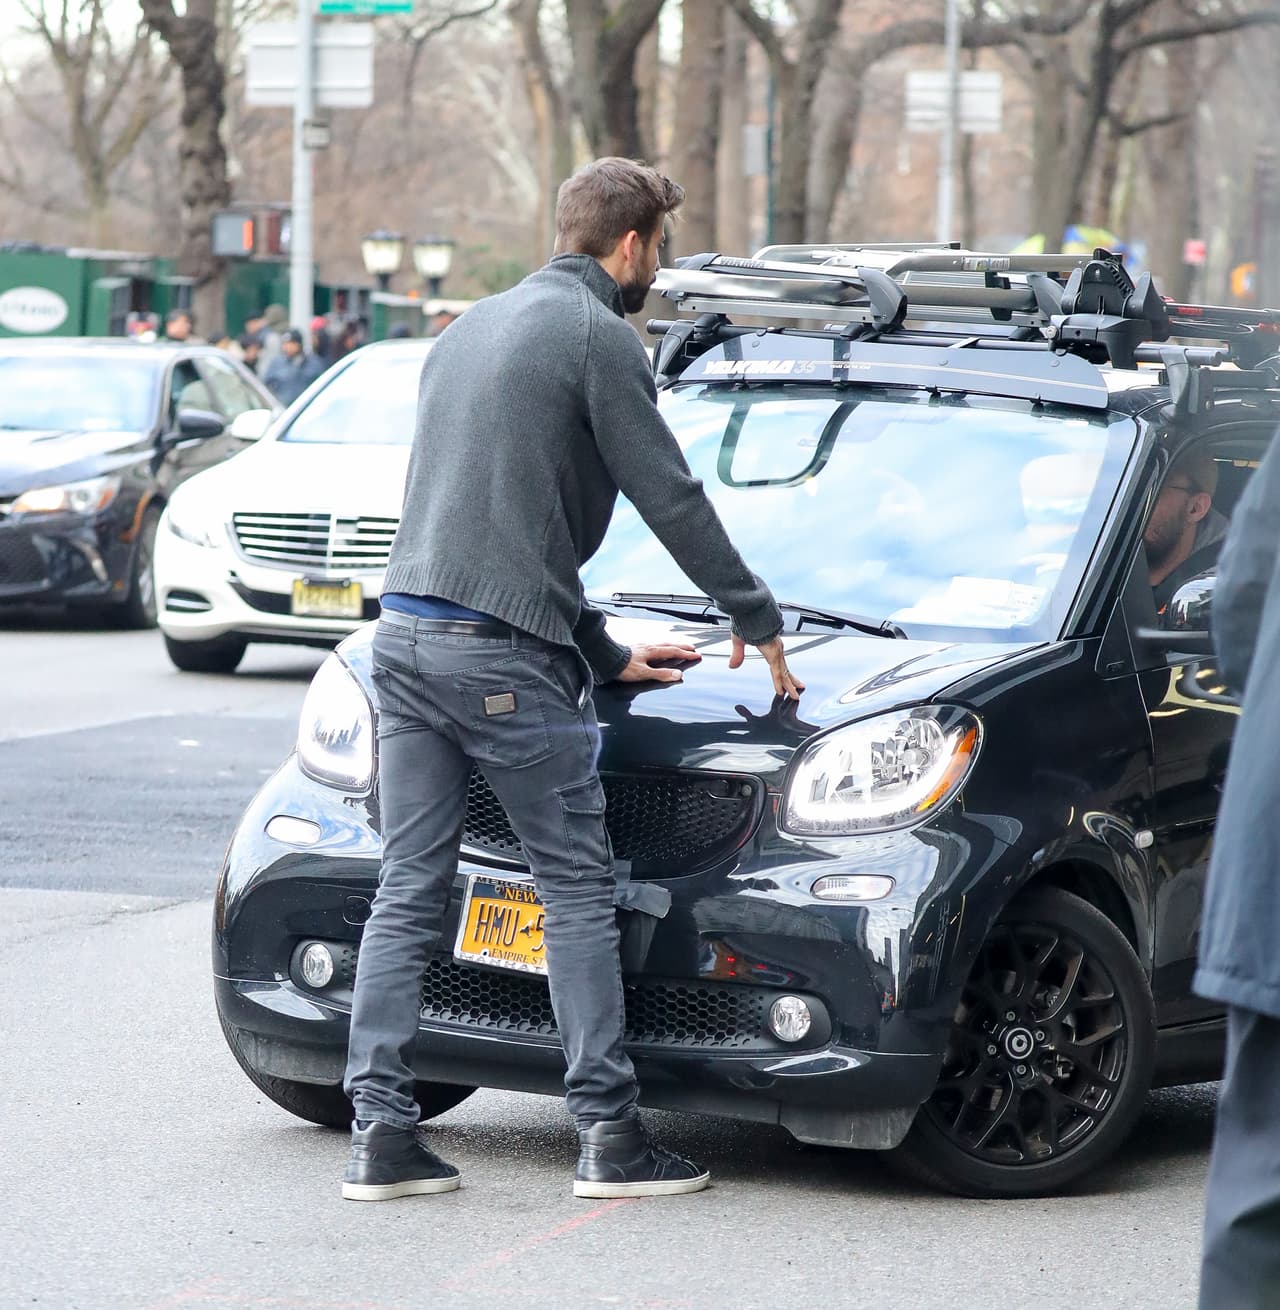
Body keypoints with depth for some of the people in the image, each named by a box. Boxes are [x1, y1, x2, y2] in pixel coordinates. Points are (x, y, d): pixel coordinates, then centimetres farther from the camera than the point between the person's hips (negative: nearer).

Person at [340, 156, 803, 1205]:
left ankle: (382, 1134, 3)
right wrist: (757, 617, 10)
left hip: (404, 635, 8)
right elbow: (668, 496, -5)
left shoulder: (475, 327, 23)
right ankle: (609, 1135, 0)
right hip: (502, 652, -8)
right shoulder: (596, 335, -4)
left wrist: (605, 654, 29)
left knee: (409, 891, 6)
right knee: (579, 891, 0)